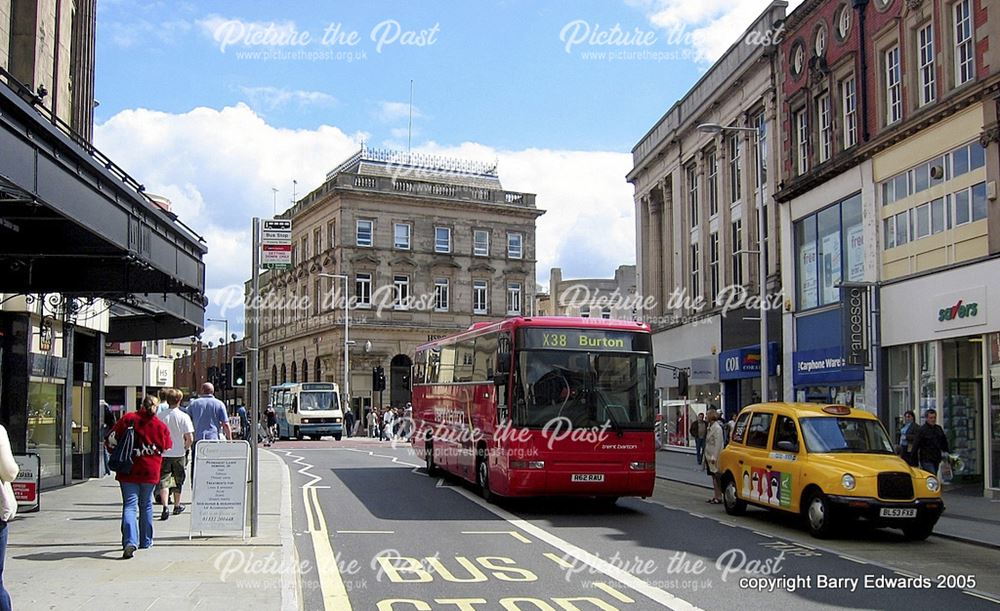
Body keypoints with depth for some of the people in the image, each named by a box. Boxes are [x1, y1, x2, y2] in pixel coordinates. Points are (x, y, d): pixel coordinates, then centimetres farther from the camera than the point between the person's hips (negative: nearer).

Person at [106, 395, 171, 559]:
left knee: (129, 505, -3)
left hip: (128, 471, -1)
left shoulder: (127, 419, -4)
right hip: (150, 471, 1)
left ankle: (130, 541, -21)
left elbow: (111, 440, -3)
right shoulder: (161, 426, -1)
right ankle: (145, 541, 26)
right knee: (146, 505, 18)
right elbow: (166, 450, 8)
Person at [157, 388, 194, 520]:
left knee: (163, 481, -1)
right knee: (178, 480, 17)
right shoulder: (184, 416, -10)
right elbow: (190, 438, -13)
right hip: (179, 453, 0)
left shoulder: (159, 416, -6)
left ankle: (165, 507, -20)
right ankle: (177, 506, 31)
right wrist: (185, 448, 5)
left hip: (164, 454, 0)